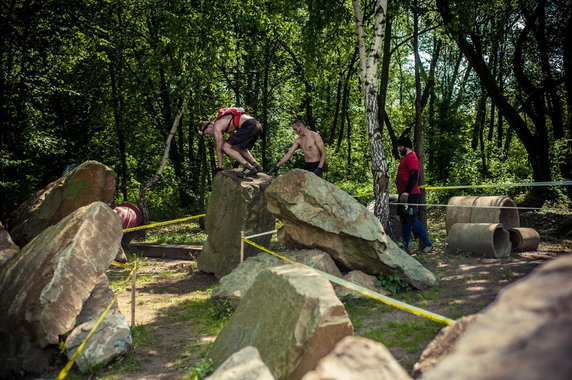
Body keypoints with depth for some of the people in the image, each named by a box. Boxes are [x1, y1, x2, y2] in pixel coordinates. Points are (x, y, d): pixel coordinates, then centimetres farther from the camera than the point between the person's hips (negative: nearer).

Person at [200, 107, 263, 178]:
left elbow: (219, 149, 1)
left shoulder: (217, 126, 1)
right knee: (239, 147, 30)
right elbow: (235, 141, 36)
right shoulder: (224, 123, 29)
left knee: (225, 147, -6)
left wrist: (219, 167, 8)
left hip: (249, 126, -10)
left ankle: (249, 168, -11)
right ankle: (256, 166, 20)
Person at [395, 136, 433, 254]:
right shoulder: (406, 158, 20)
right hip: (404, 194, 11)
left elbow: (414, 176, -21)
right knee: (404, 220, 10)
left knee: (411, 219, -13)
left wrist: (407, 192, -27)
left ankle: (427, 244, -7)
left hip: (410, 195, -11)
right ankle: (405, 247, 14)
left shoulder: (411, 158, -12)